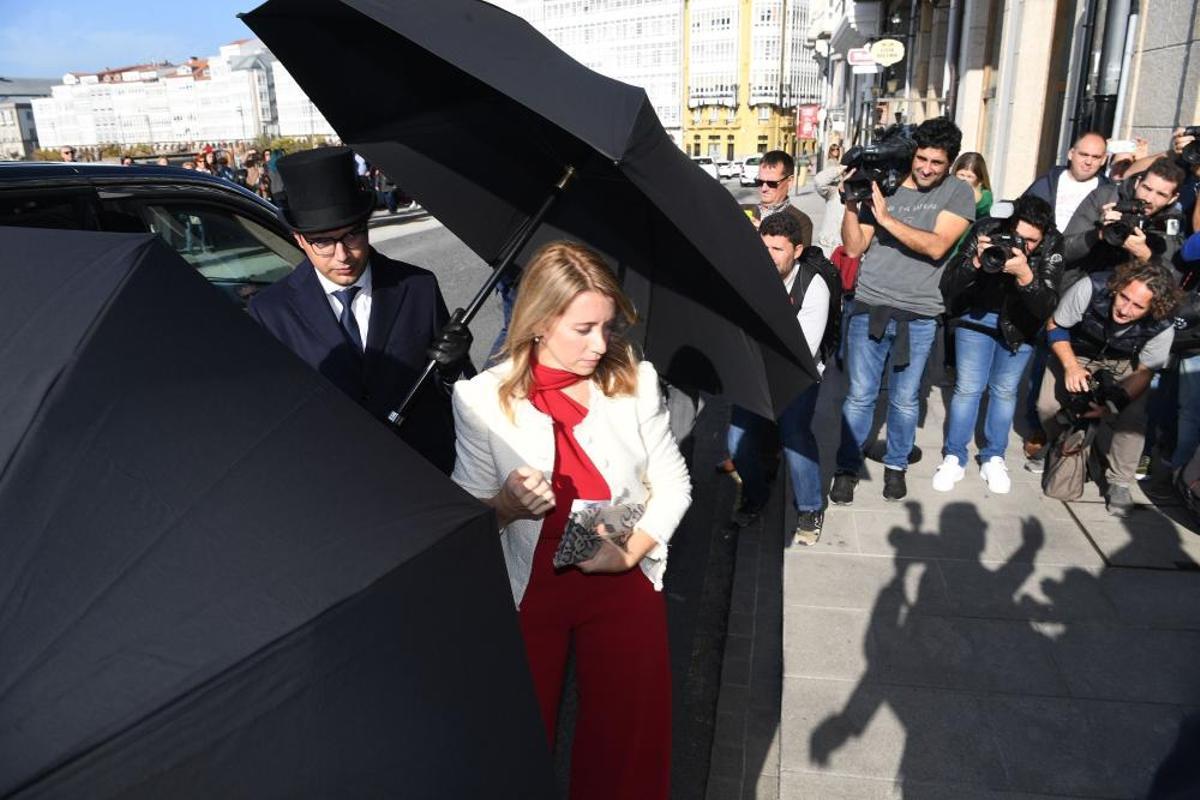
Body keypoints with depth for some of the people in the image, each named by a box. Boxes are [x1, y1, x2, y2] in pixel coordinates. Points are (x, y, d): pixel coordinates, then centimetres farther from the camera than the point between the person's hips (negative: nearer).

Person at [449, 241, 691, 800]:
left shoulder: (635, 381, -7)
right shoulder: (482, 400, -12)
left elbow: (672, 483, 0)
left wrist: (633, 548, -15)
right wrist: (505, 505, -26)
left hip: (625, 586, 2)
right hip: (527, 592, -1)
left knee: (628, 732, 15)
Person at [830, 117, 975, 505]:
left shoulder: (958, 193, 1)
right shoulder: (882, 185, 3)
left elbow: (936, 246, -14)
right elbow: (853, 248, 1)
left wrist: (886, 218, -20)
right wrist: (851, 206, -13)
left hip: (919, 315, 0)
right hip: (869, 307, 0)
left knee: (904, 399, 10)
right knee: (860, 395, 4)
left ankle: (896, 465, 29)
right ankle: (847, 468, 17)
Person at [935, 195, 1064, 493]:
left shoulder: (1052, 246, -21)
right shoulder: (985, 231, -23)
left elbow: (1047, 306, -27)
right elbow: (947, 284, -22)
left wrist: (1025, 275, -43)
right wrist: (975, 262, -40)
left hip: (1020, 324, 1)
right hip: (976, 315, -1)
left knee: (1005, 390, 6)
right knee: (968, 387, -3)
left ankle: (993, 458, 22)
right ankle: (954, 457, 10)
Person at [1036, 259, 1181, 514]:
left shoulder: (1162, 327, -30)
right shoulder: (1091, 288, -35)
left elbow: (1144, 371, -16)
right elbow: (1055, 326, -19)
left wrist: (1115, 404, -32)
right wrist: (1070, 366, -33)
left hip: (1124, 363, 0)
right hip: (1077, 351, 0)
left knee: (1133, 417, -20)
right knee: (1047, 406, -16)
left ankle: (1118, 483, 1)